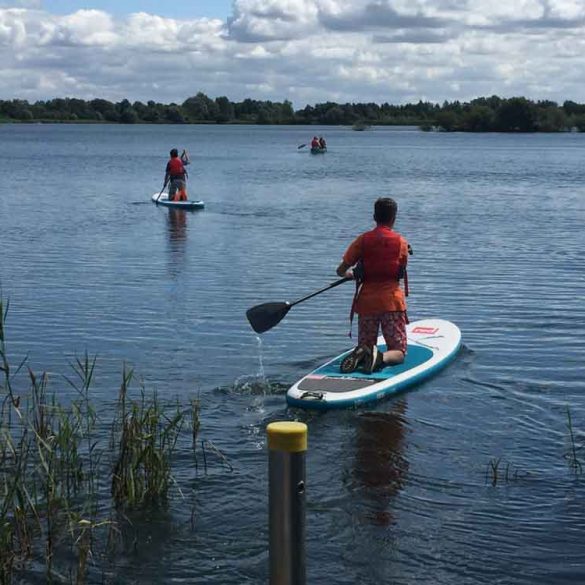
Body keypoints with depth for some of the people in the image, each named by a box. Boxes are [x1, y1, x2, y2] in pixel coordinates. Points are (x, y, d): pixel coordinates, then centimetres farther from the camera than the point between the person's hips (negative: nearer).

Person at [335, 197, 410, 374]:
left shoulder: (363, 240, 0)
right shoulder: (401, 242, 0)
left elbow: (341, 271, 2)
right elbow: (401, 271, 11)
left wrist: (352, 274, 25)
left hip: (366, 301, 1)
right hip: (392, 301, -1)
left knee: (365, 346, 16)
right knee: (398, 353, 5)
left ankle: (360, 354, -19)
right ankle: (381, 358, -28)